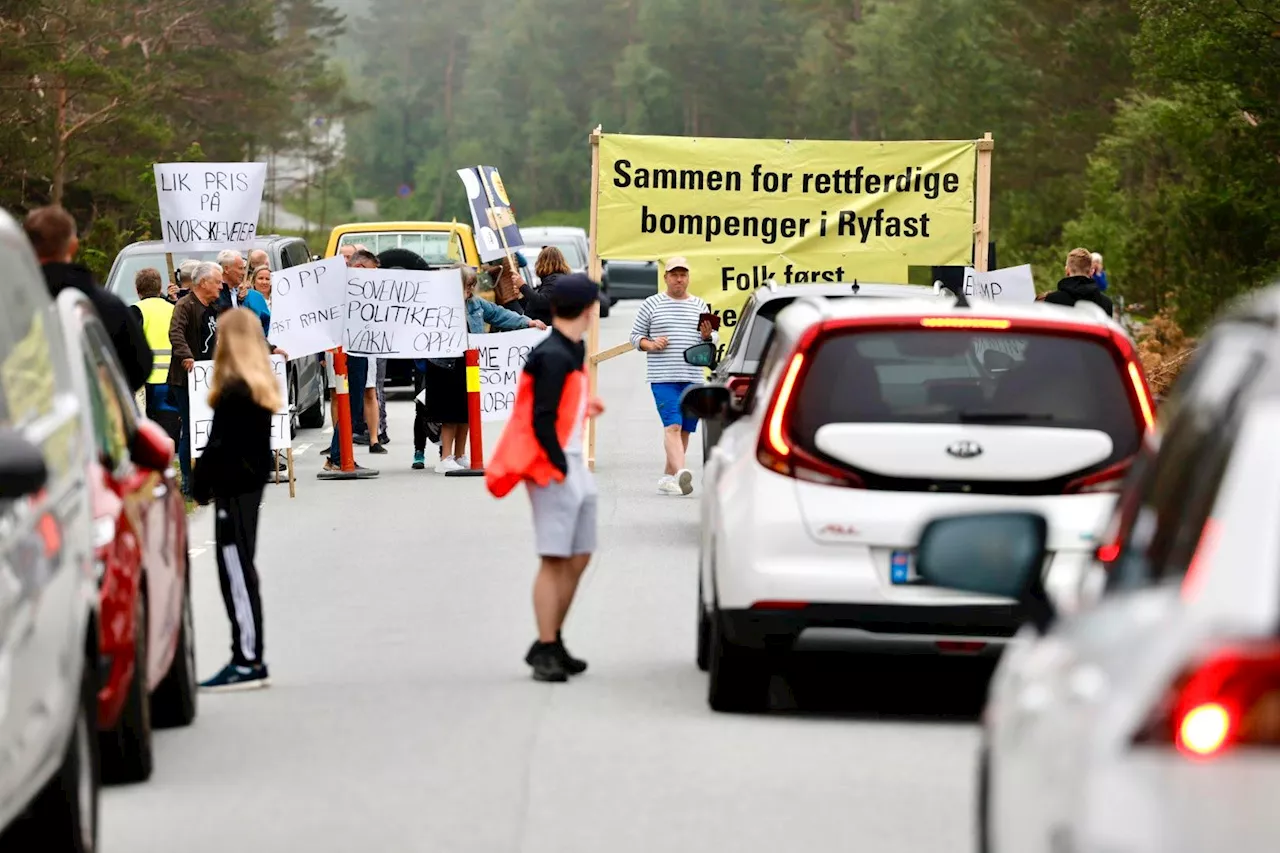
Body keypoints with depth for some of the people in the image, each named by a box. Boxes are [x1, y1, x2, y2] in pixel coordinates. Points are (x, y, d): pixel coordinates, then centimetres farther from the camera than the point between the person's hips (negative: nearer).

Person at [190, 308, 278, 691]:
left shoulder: (234, 392, -18)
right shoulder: (261, 387, 11)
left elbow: (220, 447, -18)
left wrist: (201, 483, -8)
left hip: (234, 487, -10)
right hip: (252, 484, 10)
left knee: (236, 573, -6)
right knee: (239, 572, 14)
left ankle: (248, 662, -6)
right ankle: (247, 658, 17)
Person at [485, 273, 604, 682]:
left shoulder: (571, 352, 11)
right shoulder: (553, 358, -18)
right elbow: (541, 420, -21)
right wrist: (561, 470, -17)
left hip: (574, 466, 10)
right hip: (553, 470, -10)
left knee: (578, 557, 13)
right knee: (555, 559, -8)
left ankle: (552, 644, 21)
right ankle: (546, 652, -5)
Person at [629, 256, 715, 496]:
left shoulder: (700, 306, 14)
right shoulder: (651, 305, 6)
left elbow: (713, 341, 19)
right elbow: (635, 335, 10)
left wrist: (707, 336, -4)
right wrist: (650, 344, -10)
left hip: (693, 377, 4)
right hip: (663, 377, -4)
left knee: (685, 430, 6)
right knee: (672, 425, -18)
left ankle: (667, 476, 18)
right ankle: (680, 473, -31)